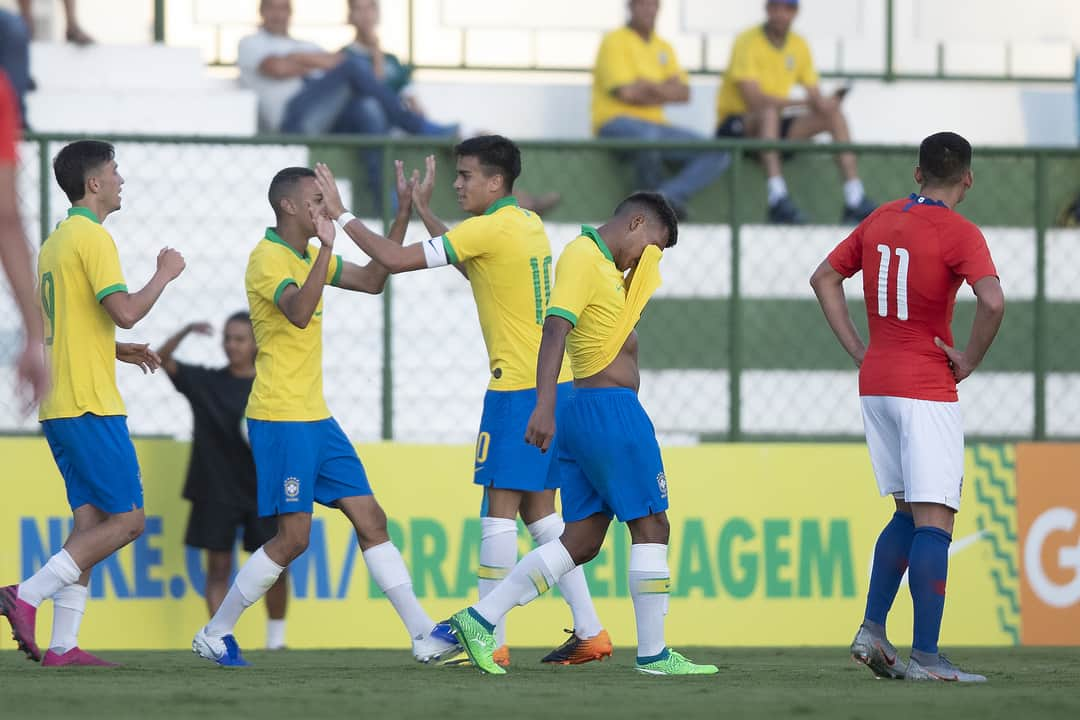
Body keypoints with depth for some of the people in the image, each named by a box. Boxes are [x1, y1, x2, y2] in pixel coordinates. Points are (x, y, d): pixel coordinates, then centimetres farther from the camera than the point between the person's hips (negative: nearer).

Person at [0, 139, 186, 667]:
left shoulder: (56, 242, 19)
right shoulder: (93, 238, -11)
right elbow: (125, 311, -22)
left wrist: (119, 351, 19)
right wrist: (164, 274, -6)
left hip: (60, 405, 10)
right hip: (90, 406, -10)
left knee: (92, 520, 7)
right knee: (128, 520, -7)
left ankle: (62, 646, 0)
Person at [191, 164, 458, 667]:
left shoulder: (308, 256, 15)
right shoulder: (268, 258, -13)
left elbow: (372, 281, 20)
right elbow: (299, 312, -30)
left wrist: (403, 215, 14)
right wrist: (326, 248, -34)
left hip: (315, 418, 9)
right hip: (280, 419, -9)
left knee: (370, 518, 4)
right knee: (293, 537, -9)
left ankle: (423, 635, 4)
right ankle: (214, 634, 4)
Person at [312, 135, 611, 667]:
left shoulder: (489, 229, -14)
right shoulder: (529, 225, 13)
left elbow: (394, 259, -14)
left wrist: (340, 215, -4)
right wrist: (421, 209, 30)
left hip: (517, 388, -9)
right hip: (554, 384, 9)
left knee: (499, 508, -6)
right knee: (539, 509, 12)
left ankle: (491, 641, -7)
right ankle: (589, 631, 10)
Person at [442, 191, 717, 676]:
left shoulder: (603, 265, 18)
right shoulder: (583, 258, -11)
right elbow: (554, 330, -22)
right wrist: (545, 406, -32)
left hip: (583, 412, 10)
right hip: (609, 406, -10)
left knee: (581, 541, 7)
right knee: (651, 526, -3)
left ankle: (479, 620, 3)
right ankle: (653, 655, 0)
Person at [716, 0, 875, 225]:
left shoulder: (799, 45, 7)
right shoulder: (749, 42, -14)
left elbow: (816, 96, 7)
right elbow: (754, 99, -26)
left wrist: (824, 103, -19)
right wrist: (803, 103, -34)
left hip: (774, 130, 7)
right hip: (735, 126, -7)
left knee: (835, 114, -9)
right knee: (769, 111, -37)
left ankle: (855, 202, -17)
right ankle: (777, 200, -49)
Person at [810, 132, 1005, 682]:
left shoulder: (881, 219, 9)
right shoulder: (960, 234, -12)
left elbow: (825, 278, 18)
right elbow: (992, 301, -27)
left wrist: (858, 350, 13)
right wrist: (970, 360, -12)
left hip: (875, 384, 7)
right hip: (926, 390, -7)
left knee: (909, 514, 18)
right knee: (934, 522, -7)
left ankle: (872, 631, 10)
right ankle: (925, 657, -12)